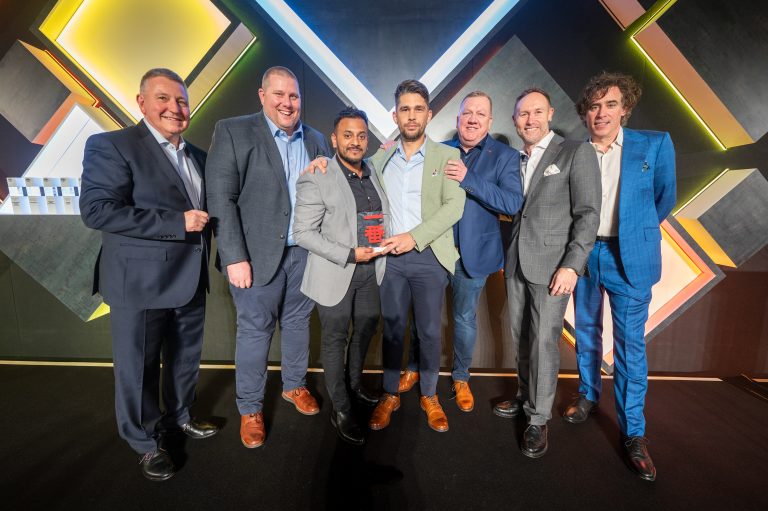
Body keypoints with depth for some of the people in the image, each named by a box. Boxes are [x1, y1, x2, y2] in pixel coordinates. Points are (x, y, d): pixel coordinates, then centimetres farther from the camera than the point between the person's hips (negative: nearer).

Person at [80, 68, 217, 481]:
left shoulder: (197, 156, 12)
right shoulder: (112, 146, -10)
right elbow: (96, 210, -20)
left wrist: (203, 244, 8)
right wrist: (176, 223, -23)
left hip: (190, 281, 7)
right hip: (140, 284, -6)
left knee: (186, 358, 20)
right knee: (139, 367, 11)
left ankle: (179, 416, 44)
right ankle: (146, 442, 32)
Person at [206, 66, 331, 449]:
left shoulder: (316, 140, 9)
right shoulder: (233, 132, -5)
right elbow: (221, 199, -11)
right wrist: (235, 257, -15)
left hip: (305, 252, 4)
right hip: (258, 254, -4)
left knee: (298, 322, 17)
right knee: (255, 330, 7)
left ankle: (295, 386, 39)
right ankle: (250, 409, 27)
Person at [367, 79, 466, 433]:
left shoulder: (447, 156, 2)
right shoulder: (380, 158, 12)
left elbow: (454, 206, -8)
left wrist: (414, 236, -18)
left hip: (429, 258, -2)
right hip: (390, 258, 2)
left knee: (430, 331, 8)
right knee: (392, 329, 11)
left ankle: (429, 396, 29)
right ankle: (390, 395, 28)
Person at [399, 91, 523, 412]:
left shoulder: (505, 156, -3)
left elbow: (513, 203, -15)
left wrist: (468, 179, -23)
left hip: (472, 253, -1)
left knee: (465, 319, 13)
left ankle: (461, 378, 35)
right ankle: (414, 369, 37)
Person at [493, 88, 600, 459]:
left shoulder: (577, 152, -3)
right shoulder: (514, 160, 15)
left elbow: (588, 213, -9)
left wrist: (572, 265, -16)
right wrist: (506, 258, 6)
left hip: (551, 266, -5)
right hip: (516, 263, 5)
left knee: (544, 342, 0)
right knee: (521, 338, 13)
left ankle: (538, 419, 16)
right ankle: (525, 398, 32)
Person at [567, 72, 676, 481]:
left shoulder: (655, 144, -2)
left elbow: (665, 197, 7)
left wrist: (635, 232, 13)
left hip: (629, 258, -2)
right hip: (583, 253, 2)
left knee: (630, 345, 2)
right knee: (586, 332, 15)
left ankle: (633, 432, 17)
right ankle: (588, 395, 37)